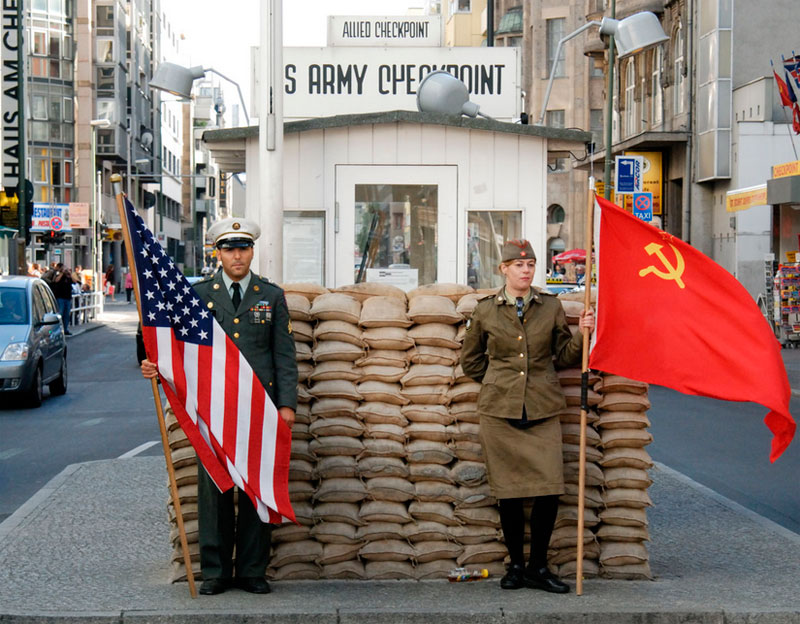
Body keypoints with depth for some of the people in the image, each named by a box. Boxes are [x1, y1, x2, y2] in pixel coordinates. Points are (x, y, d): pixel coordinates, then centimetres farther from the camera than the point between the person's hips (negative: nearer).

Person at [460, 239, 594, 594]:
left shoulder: (551, 307, 8)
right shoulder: (485, 310, 5)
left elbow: (564, 356, 12)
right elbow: (470, 361, 16)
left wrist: (582, 334, -4)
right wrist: (501, 380, 10)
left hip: (542, 411, 1)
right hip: (500, 410, -1)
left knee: (550, 489, -7)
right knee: (509, 492, 1)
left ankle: (538, 568, 8)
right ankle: (516, 566, 16)